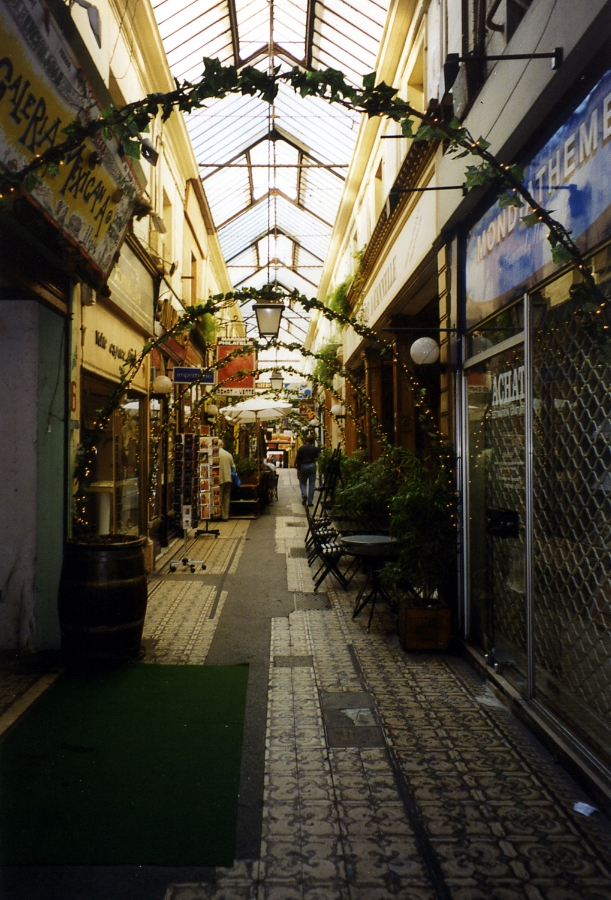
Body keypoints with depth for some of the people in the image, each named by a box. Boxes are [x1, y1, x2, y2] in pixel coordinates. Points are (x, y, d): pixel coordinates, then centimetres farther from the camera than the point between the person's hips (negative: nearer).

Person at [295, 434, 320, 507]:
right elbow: (317, 457, -2)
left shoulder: (301, 448, -1)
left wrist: (297, 469, 8)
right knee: (311, 484, 5)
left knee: (302, 482, 15)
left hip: (303, 466, 0)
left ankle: (304, 495, -13)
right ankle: (310, 501, 3)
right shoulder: (315, 448, -3)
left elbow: (298, 459, 1)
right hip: (312, 466, 0)